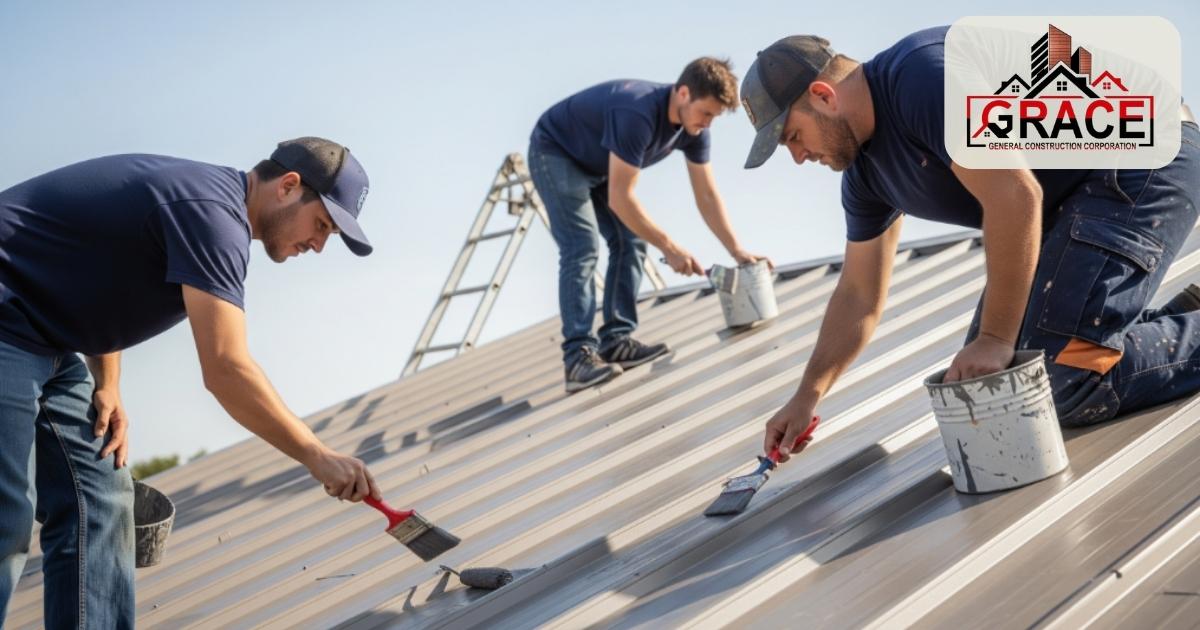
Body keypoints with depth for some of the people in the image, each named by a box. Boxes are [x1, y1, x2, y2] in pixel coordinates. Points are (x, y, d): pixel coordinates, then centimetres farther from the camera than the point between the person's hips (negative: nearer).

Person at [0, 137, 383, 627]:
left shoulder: (206, 194, 11)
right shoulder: (211, 211, -21)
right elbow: (225, 370, -28)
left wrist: (107, 385, 7)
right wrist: (318, 457, -22)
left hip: (43, 342, 11)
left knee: (97, 503, 5)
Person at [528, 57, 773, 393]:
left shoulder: (693, 127, -11)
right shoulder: (639, 115, -38)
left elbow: (707, 194, -4)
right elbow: (620, 199, -35)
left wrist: (737, 251, -10)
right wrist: (669, 247, -30)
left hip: (597, 165, 9)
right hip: (555, 154, -9)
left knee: (630, 243, -2)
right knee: (583, 248, -21)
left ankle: (615, 341, 1)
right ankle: (578, 356, -25)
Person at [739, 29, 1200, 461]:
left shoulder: (923, 73, -23)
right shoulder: (865, 173, 7)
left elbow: (1014, 195, -29)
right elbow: (858, 296, 17)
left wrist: (996, 339, -24)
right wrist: (807, 398, 15)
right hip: (1073, 201, 10)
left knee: (1066, 385, -23)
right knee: (984, 379, 9)